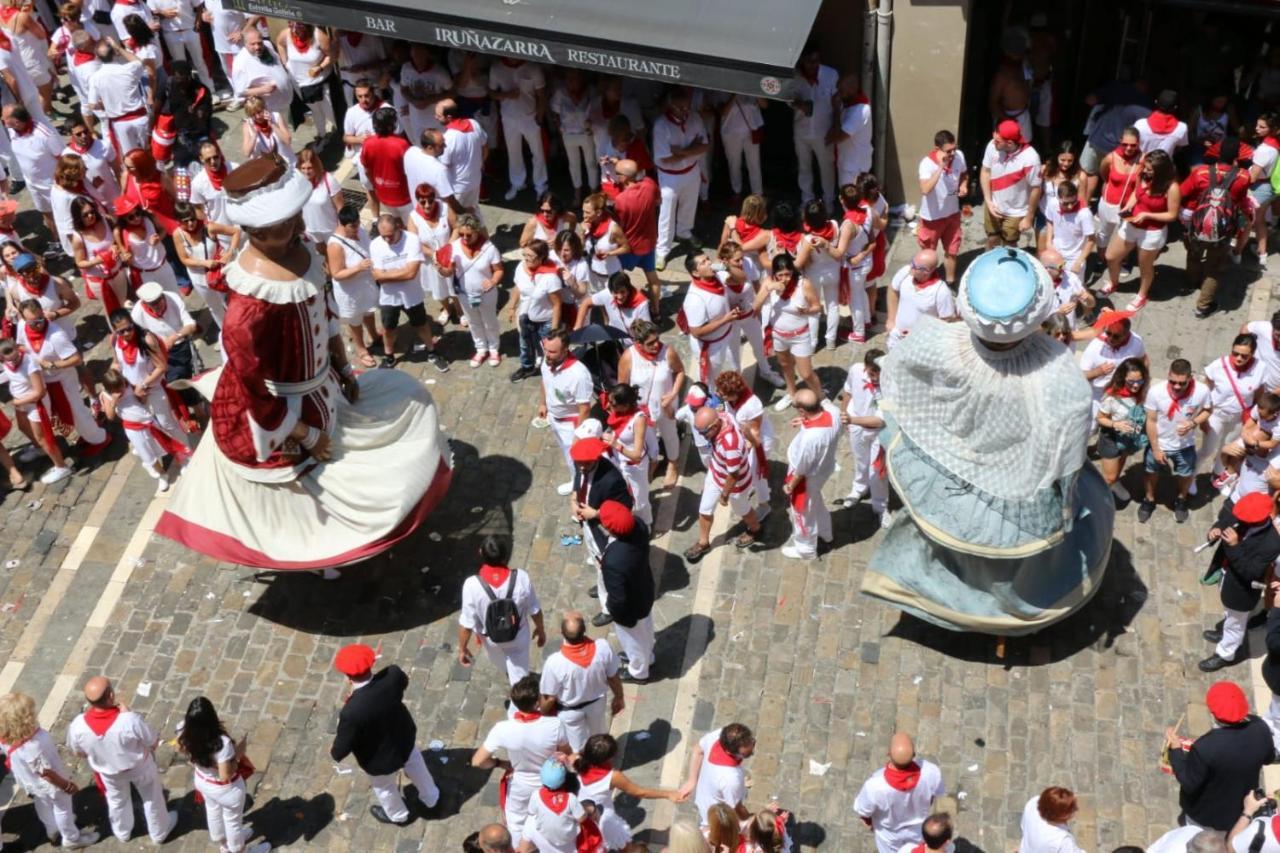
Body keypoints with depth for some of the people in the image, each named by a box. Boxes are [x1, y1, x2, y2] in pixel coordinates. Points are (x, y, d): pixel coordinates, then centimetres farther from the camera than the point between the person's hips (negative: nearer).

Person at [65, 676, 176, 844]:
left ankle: (122, 833, 59)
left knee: (117, 801, 34)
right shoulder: (130, 720, -41)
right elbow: (153, 742, -21)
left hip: (108, 771, 2)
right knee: (152, 798, 28)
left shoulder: (78, 726, -33)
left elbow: (78, 751, -9)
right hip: (139, 767, -2)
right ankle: (159, 832, 52)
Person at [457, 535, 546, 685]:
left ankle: (510, 674, 67)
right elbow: (535, 610, -13)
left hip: (490, 637, 2)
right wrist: (540, 629, 8)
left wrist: (462, 649, -6)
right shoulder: (522, 578, -30)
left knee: (499, 661, 36)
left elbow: (466, 623, -24)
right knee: (519, 675, 21)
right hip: (518, 636, -2)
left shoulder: (472, 585, -35)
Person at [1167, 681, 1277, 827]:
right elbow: (1269, 759, -3)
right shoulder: (1260, 728, -25)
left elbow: (1189, 783, -25)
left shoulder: (1205, 747, -41)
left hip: (1207, 814, -4)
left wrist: (1175, 749, -17)